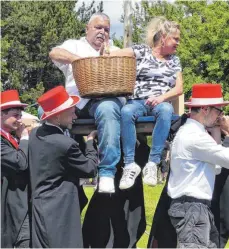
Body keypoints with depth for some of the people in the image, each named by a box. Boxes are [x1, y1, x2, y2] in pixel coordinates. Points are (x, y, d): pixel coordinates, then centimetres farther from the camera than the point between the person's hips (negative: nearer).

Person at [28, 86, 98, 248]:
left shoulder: (34, 134, 4)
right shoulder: (66, 143, -20)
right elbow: (91, 169, -6)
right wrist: (91, 142, 8)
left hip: (40, 208, 9)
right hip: (60, 211, -9)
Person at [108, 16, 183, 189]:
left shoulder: (174, 61, 20)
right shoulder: (142, 51, 9)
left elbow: (179, 89, 10)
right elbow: (116, 54, -6)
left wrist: (162, 98, -11)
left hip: (162, 102, 2)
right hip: (138, 101, -2)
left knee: (166, 110, -36)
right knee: (126, 111, -37)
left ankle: (153, 164, -35)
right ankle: (130, 165, -31)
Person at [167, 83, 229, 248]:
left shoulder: (192, 132, 17)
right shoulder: (195, 136, -16)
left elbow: (216, 166, 20)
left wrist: (216, 134, 12)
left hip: (199, 208, 11)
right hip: (191, 208, -11)